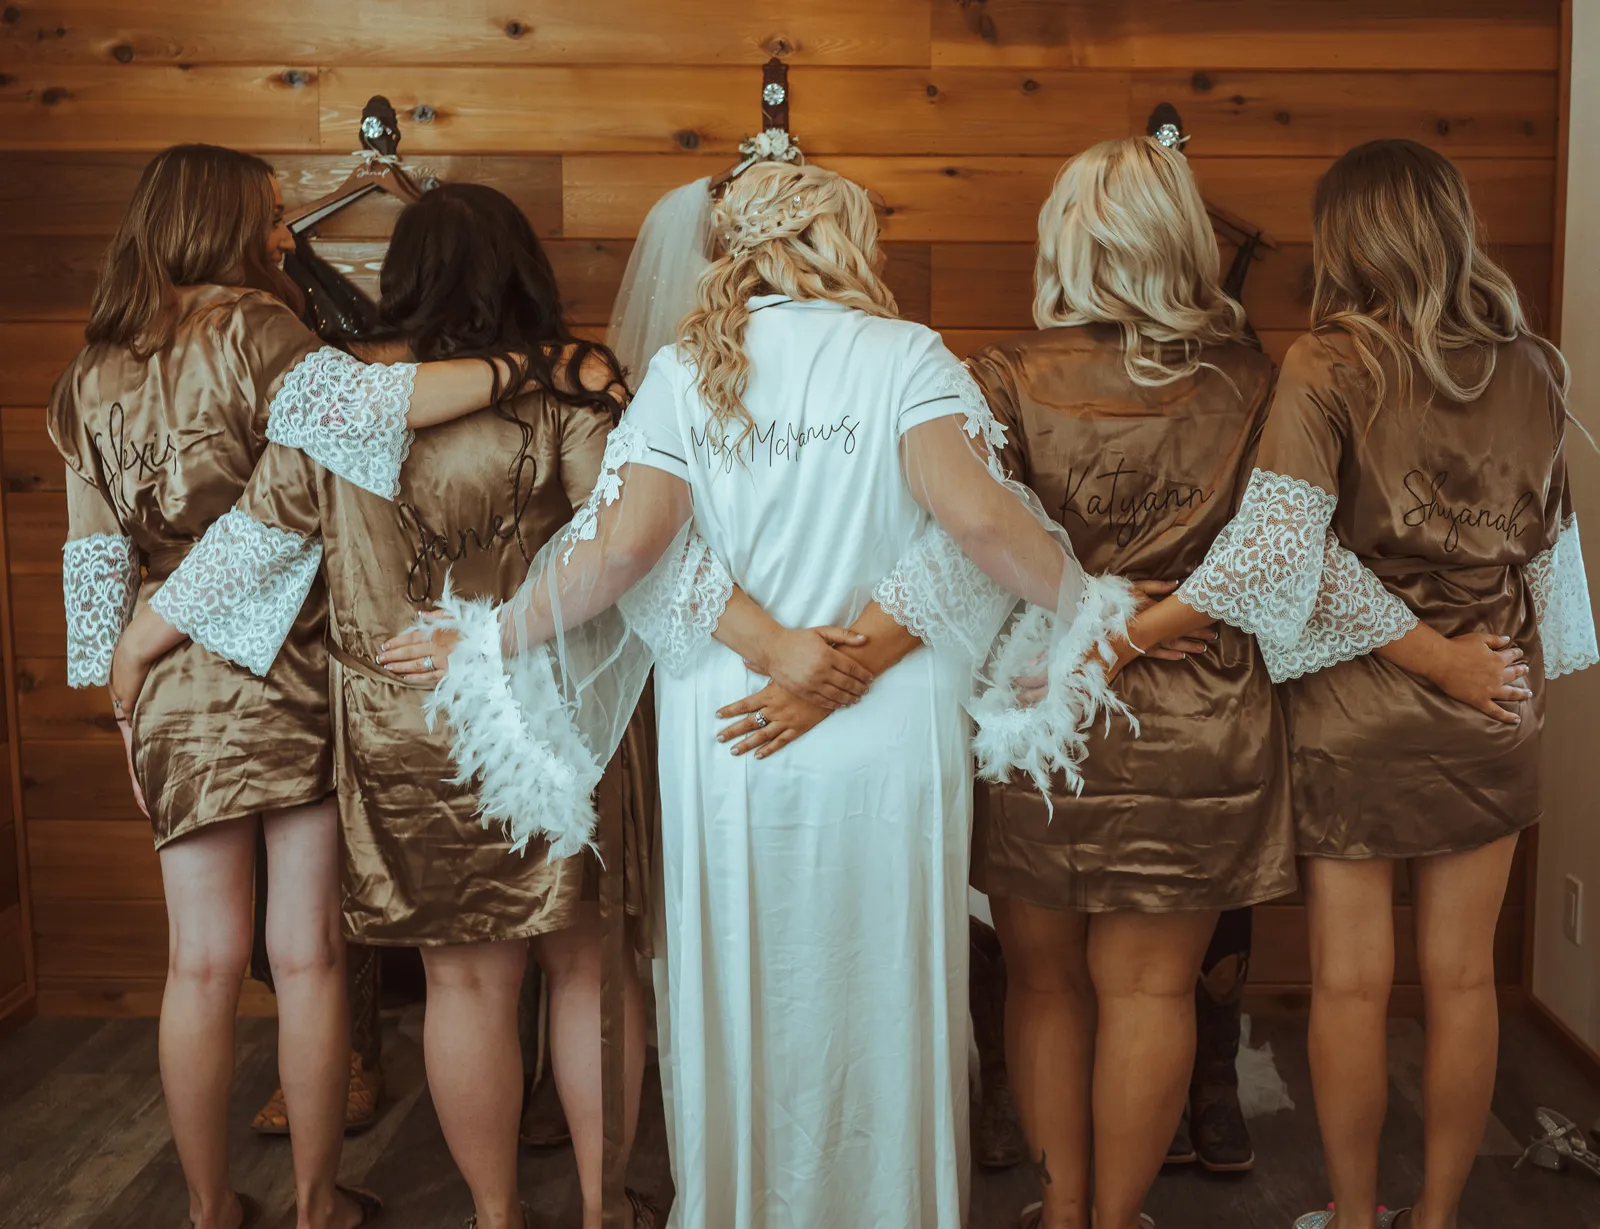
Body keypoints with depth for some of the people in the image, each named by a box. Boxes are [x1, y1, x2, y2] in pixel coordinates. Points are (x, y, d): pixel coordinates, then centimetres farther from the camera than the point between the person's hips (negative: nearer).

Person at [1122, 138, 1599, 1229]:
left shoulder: (1330, 365, -12)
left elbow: (1281, 545, -24)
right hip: (1492, 724, 4)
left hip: (1357, 720, -4)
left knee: (1351, 985, 8)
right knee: (1464, 979, 13)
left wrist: (1129, 630, -19)